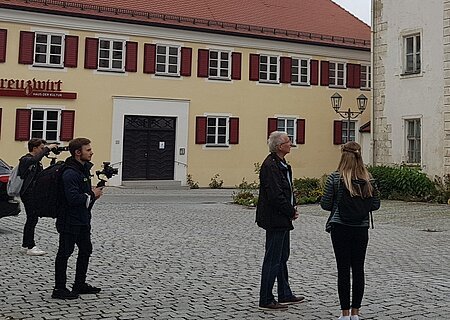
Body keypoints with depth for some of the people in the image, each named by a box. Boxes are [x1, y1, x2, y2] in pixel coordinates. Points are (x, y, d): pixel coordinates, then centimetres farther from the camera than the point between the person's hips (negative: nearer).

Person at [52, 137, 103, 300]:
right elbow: (73, 198, -28)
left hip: (83, 219, 10)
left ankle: (80, 285, 28)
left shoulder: (84, 168, 11)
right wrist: (92, 195, -15)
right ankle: (59, 289, 7)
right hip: (70, 221, -10)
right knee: (65, 252, -2)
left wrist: (94, 192, 3)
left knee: (86, 250, 16)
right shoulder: (70, 173, -21)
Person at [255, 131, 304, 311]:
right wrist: (291, 212, -13)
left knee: (282, 257, 18)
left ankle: (285, 295, 30)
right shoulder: (270, 165, -19)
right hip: (275, 220, -11)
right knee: (273, 260, -4)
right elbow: (275, 195, -24)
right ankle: (266, 300, 5)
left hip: (282, 219, 11)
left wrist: (292, 207, 5)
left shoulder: (282, 164, 14)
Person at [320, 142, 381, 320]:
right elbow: (375, 205, 4)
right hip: (361, 229, 3)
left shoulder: (335, 178, -9)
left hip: (340, 228, -3)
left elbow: (325, 204, -7)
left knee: (343, 270, 3)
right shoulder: (368, 179, 0)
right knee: (358, 269, 10)